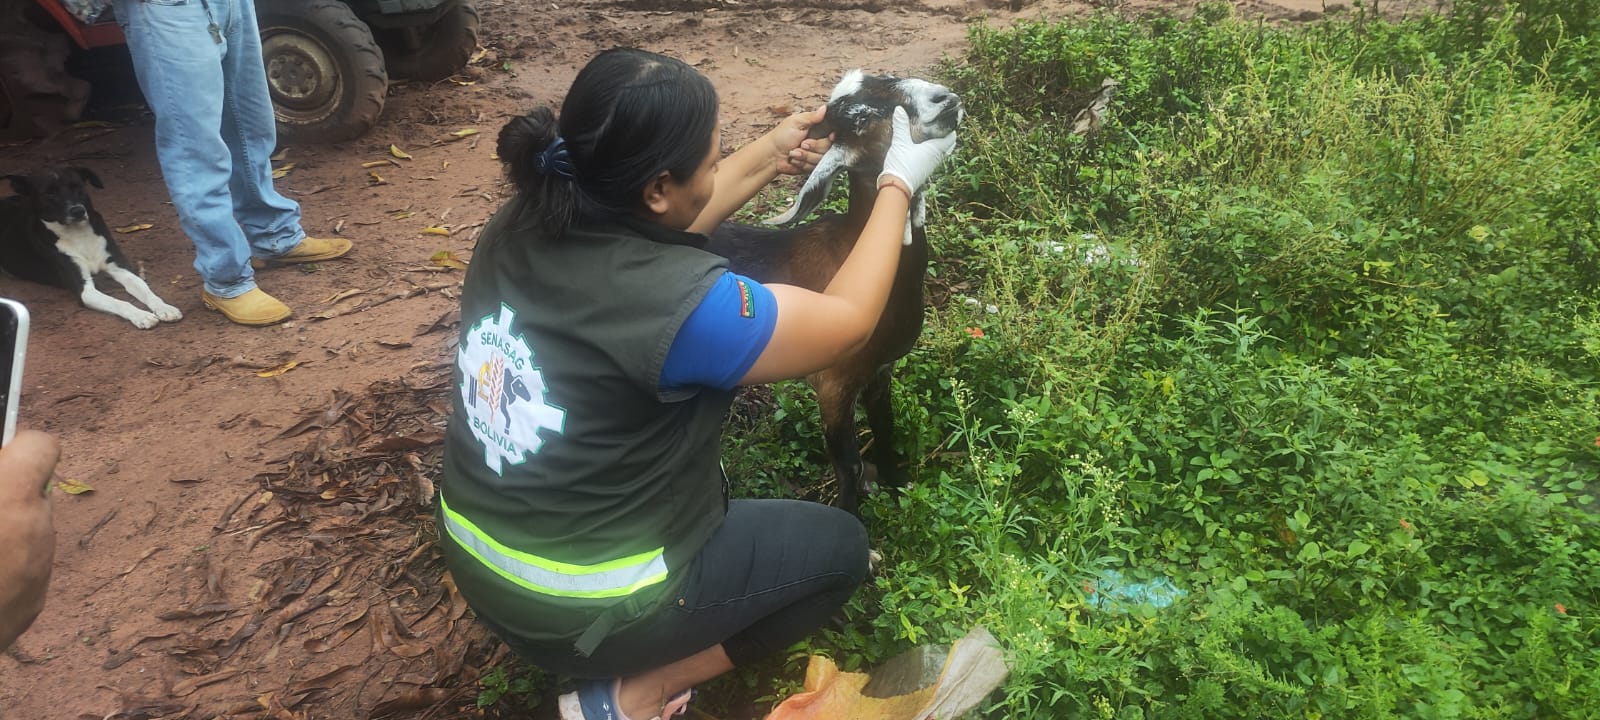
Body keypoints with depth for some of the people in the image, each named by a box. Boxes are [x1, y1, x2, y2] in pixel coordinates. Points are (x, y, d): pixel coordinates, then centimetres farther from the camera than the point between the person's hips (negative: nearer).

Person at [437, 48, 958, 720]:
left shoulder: (515, 228, -9)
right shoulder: (676, 304, -31)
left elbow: (654, 229, 11)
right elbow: (847, 320, -15)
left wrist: (768, 157, 11)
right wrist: (898, 185, -3)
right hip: (573, 610, -7)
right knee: (839, 547, 7)